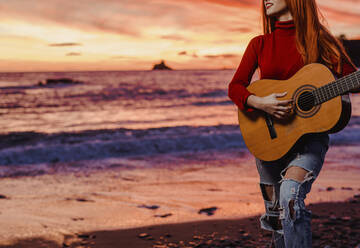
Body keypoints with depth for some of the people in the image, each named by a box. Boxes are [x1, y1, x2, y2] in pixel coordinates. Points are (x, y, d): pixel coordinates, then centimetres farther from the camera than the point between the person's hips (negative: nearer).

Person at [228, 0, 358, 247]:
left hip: (310, 136, -3)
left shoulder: (320, 41, -1)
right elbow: (235, 87, 1)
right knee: (276, 215, 11)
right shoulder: (259, 45, 6)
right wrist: (259, 102, -18)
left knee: (290, 194, -29)